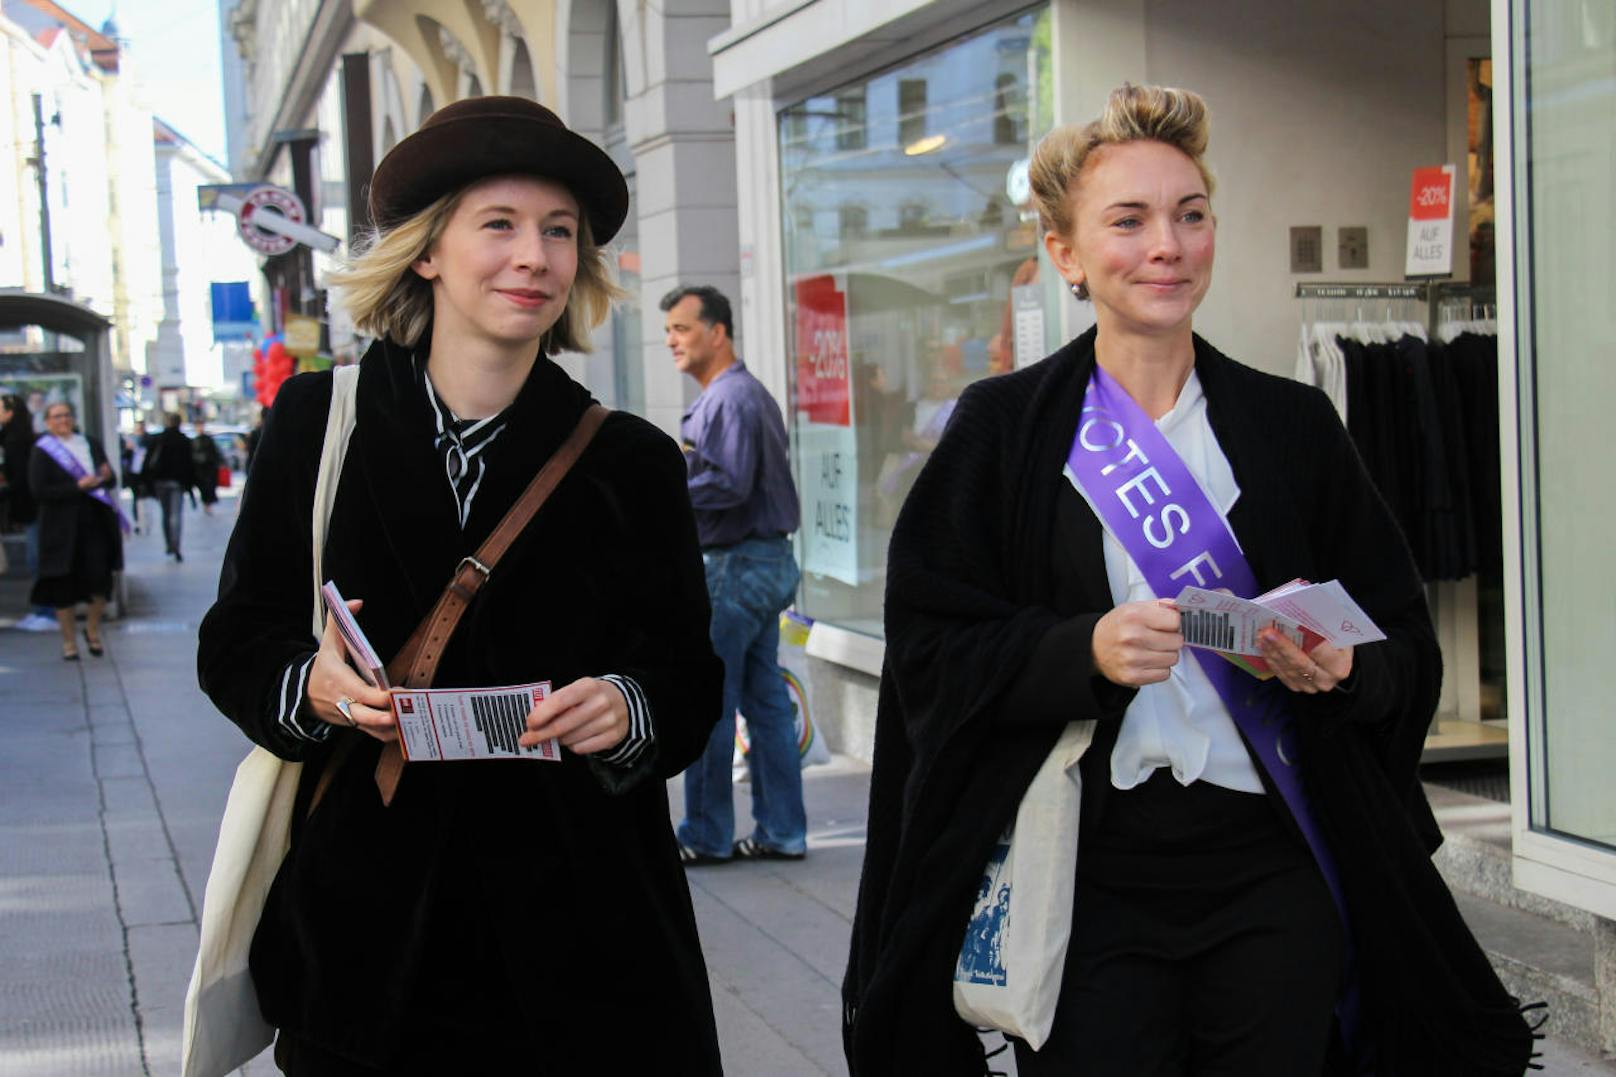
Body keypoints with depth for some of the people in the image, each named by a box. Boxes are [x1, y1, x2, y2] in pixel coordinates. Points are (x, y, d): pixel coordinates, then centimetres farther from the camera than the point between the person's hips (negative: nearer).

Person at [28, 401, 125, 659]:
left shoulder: (91, 445, 12)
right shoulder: (42, 452, -1)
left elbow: (112, 482, 13)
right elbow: (39, 491, -11)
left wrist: (106, 477, -12)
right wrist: (78, 486, -18)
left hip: (96, 523, 3)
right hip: (62, 528, -3)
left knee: (100, 578, -4)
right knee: (65, 588, 2)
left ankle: (92, 629, 21)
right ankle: (69, 641, 16)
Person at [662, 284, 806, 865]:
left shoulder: (731, 398, -14)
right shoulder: (750, 393, 18)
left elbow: (730, 485, -23)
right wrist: (685, 465, 8)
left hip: (737, 566, -10)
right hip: (768, 561, 10)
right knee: (766, 700, 11)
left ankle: (707, 835, 5)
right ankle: (781, 831, 14)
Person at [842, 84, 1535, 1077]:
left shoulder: (1294, 426, 7)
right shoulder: (1006, 428, 1)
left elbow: (1407, 648, 9)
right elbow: (930, 648, -4)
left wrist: (1342, 669, -14)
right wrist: (1082, 651, -20)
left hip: (1274, 873, 2)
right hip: (1089, 873, -2)